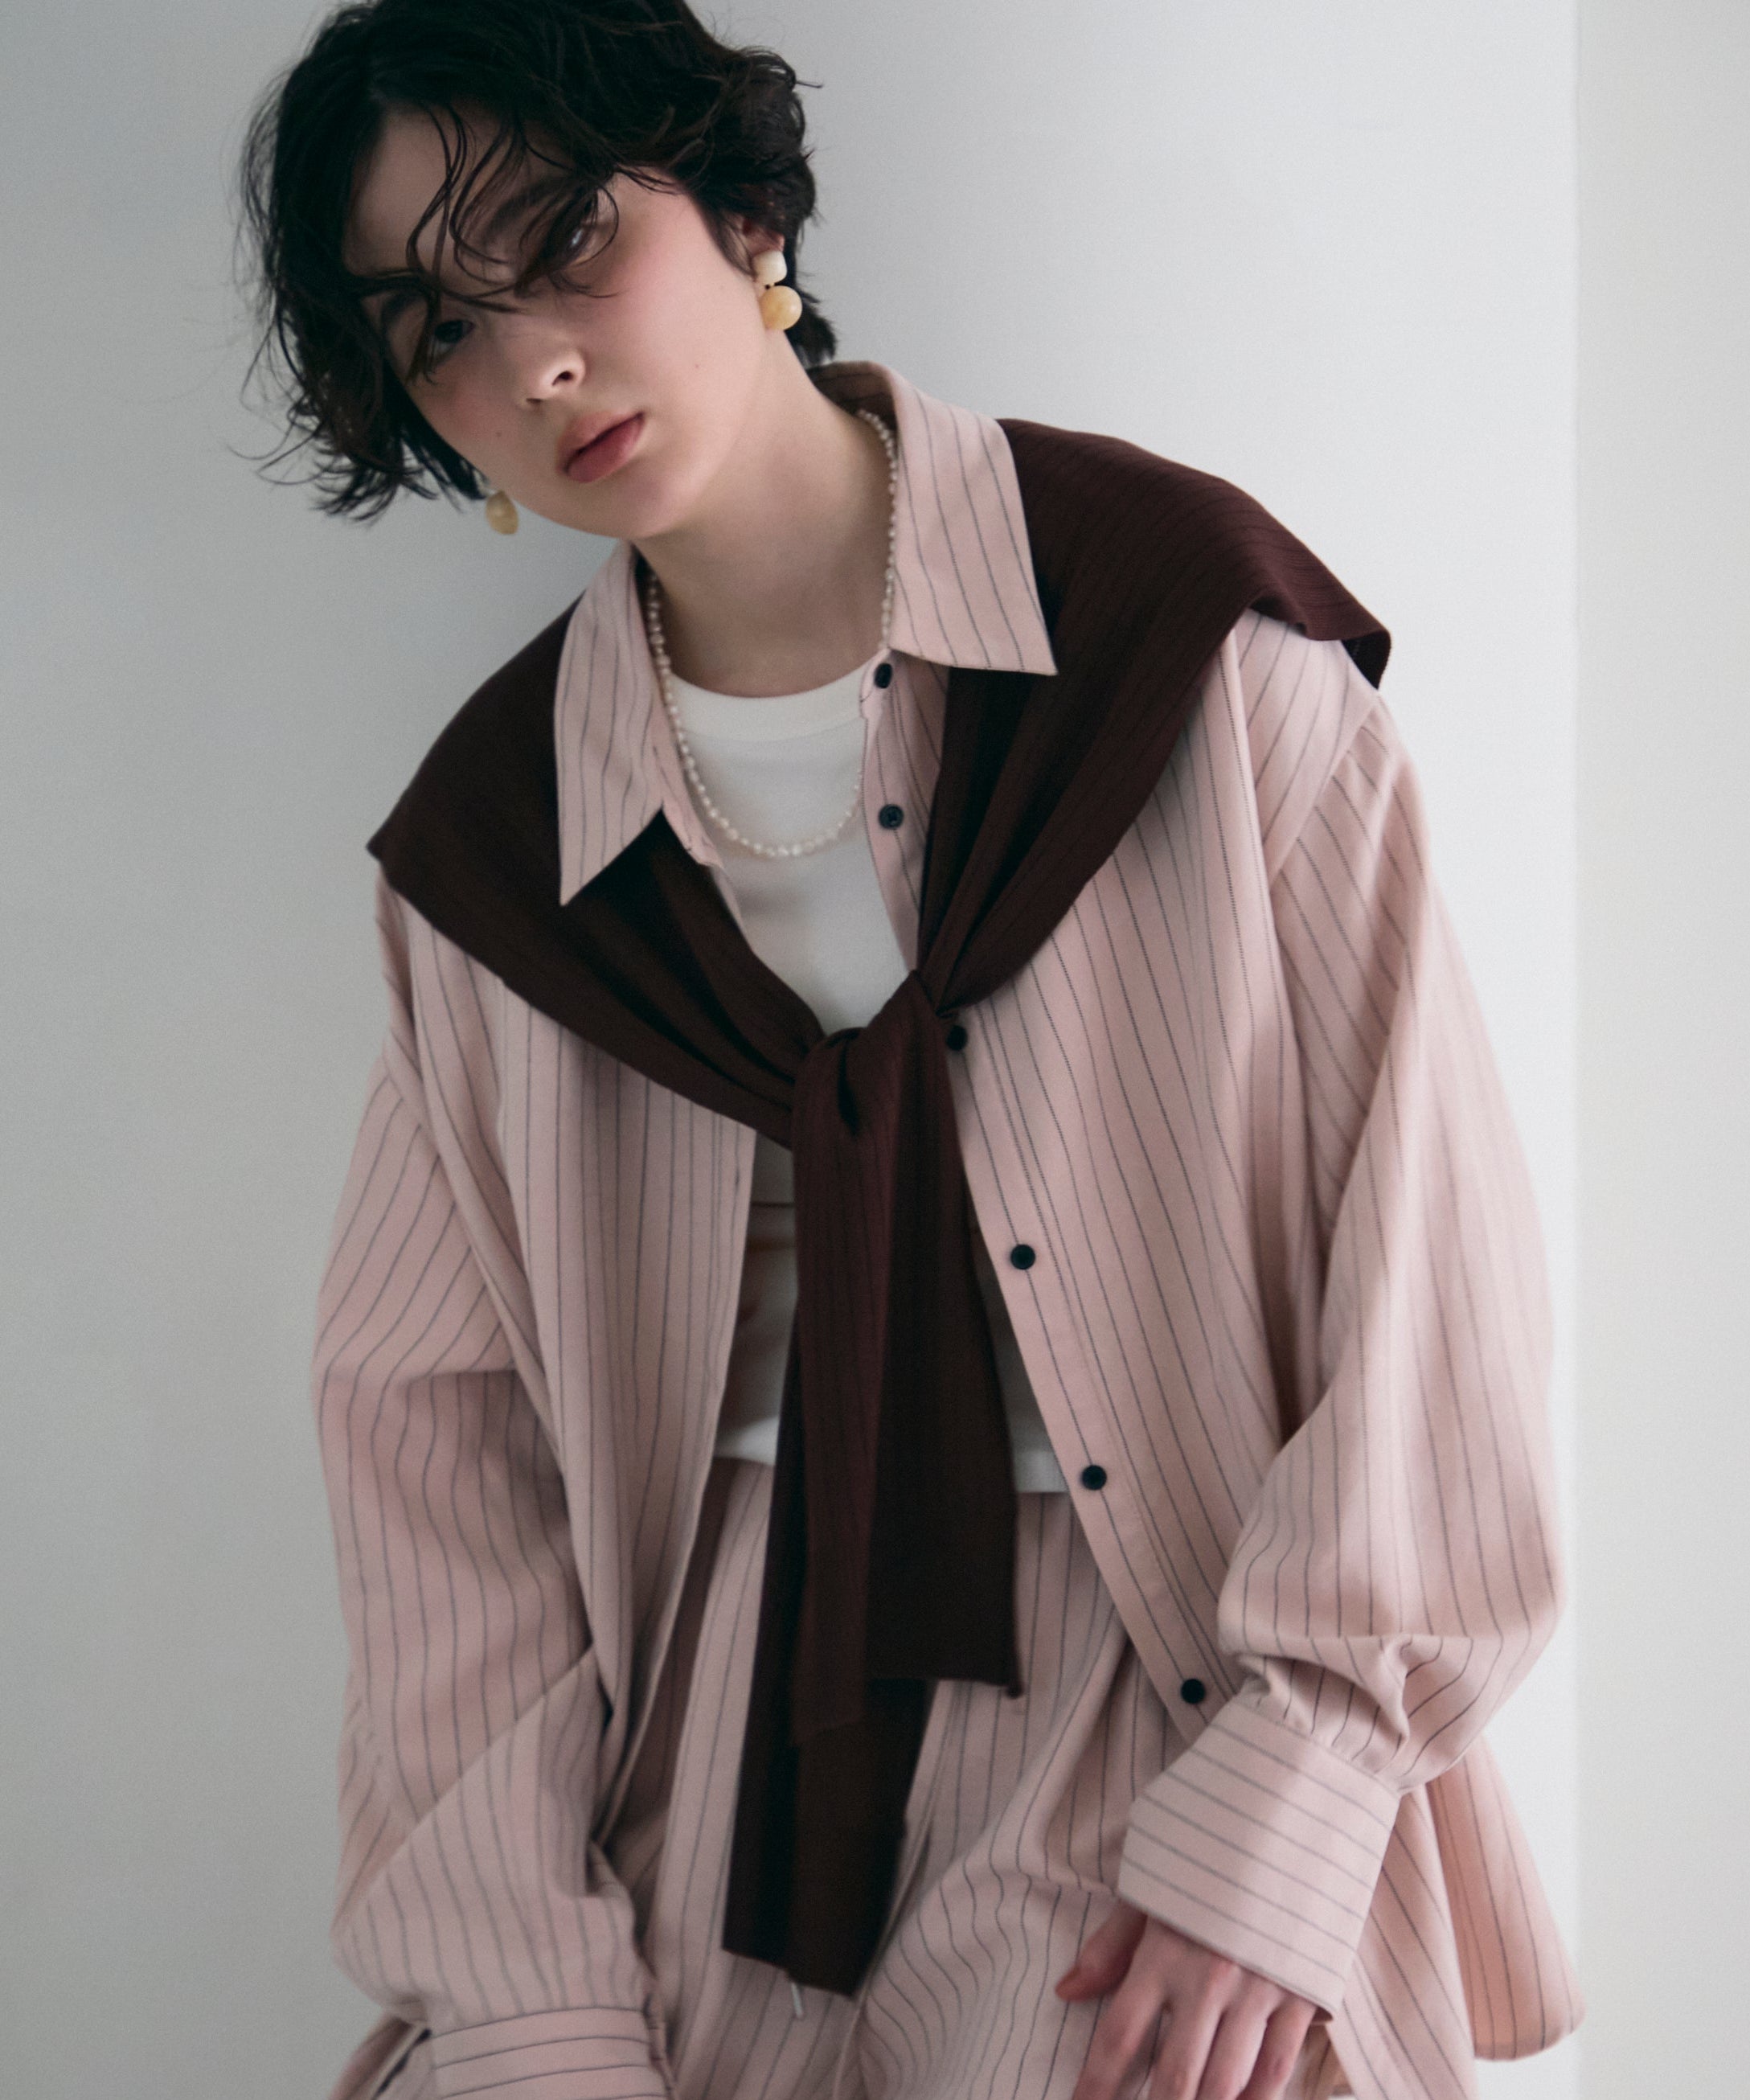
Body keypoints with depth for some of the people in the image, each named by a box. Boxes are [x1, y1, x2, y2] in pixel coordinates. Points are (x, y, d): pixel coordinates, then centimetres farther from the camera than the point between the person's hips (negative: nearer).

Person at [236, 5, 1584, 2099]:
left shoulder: (1187, 621, -5)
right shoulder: (487, 847, 4)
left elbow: (1428, 1221, -7)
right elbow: (429, 1414, 4)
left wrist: (1278, 1807, -14)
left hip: (1185, 1667, -2)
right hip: (722, 1693, 3)